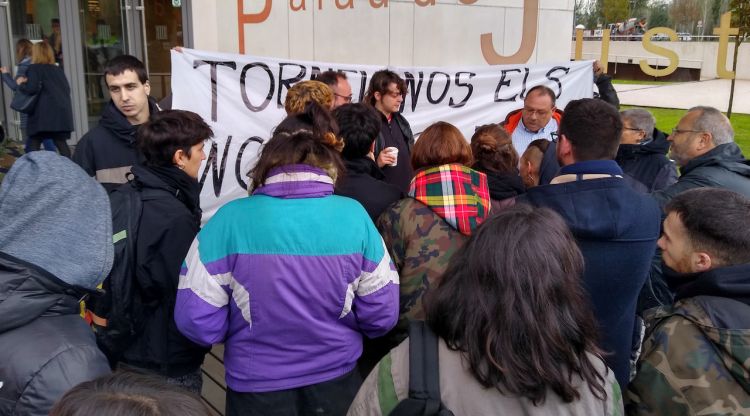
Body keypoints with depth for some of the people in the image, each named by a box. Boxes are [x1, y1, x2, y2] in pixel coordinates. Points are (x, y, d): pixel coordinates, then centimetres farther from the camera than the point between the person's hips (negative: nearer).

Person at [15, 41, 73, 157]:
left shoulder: (34, 68, -1)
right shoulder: (58, 69, 18)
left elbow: (32, 88, -13)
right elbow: (67, 89, 20)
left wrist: (21, 84, 4)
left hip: (44, 114, -5)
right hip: (62, 112, 5)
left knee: (33, 146, 1)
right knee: (61, 143, 5)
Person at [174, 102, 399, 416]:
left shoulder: (231, 219, -17)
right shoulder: (354, 215, -12)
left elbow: (196, 321, -14)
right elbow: (381, 316, -7)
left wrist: (244, 331, 6)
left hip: (257, 389, -1)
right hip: (337, 382, 2)